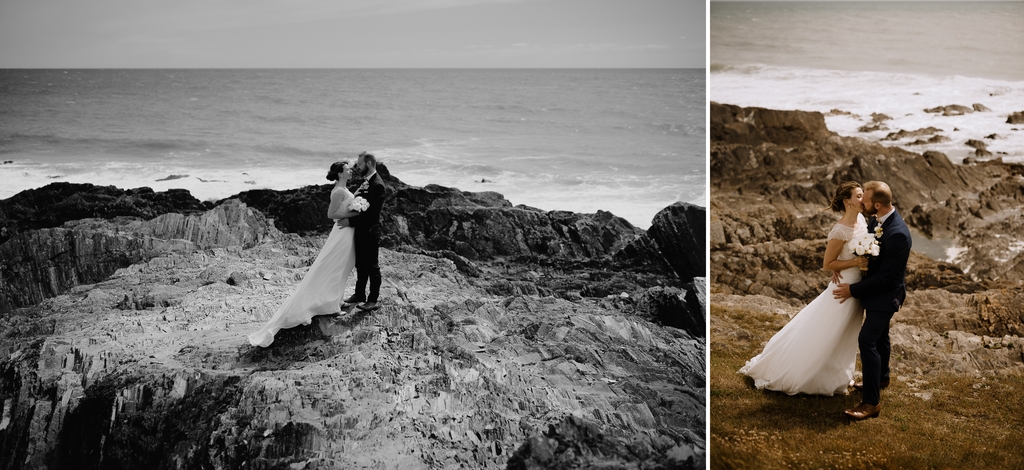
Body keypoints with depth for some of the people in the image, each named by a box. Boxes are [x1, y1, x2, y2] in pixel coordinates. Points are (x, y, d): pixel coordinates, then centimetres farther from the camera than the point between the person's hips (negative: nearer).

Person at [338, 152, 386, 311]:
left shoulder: (377, 185, -21)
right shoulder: (367, 182, 10)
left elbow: (371, 212, -25)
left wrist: (350, 221, -24)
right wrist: (357, 195, -1)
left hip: (370, 232, -9)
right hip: (361, 232, 9)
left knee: (372, 266, 3)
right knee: (361, 264, 18)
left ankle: (373, 300, 13)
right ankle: (359, 295, 30)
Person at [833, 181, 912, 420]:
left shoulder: (898, 234, -31)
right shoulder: (877, 220, -4)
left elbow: (885, 277, -27)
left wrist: (853, 289, -20)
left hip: (886, 293, -9)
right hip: (876, 290, 9)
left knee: (867, 340, -15)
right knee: (879, 336, 26)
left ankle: (872, 401, -10)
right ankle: (881, 378, 47)